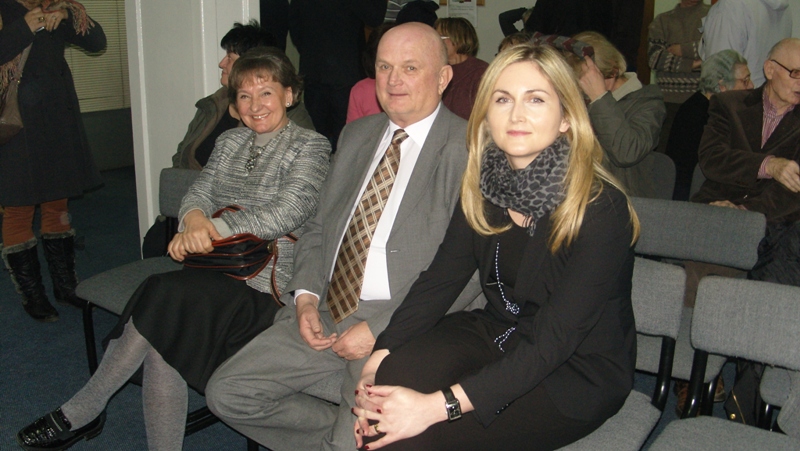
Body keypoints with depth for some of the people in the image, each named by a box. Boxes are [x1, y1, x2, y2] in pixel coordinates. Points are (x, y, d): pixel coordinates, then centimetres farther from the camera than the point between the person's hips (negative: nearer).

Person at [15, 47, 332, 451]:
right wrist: (194, 218, -13)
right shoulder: (229, 141, 20)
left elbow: (288, 213, -13)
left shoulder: (310, 146, 0)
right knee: (162, 345, -23)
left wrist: (214, 228, -16)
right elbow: (198, 192, 11)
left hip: (264, 282, -5)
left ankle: (83, 411, -7)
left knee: (165, 296, -26)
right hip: (215, 270, 5)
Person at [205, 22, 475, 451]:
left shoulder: (467, 147, -9)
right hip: (325, 311, 7)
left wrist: (380, 330, -17)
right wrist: (306, 295, 0)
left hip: (399, 325, -6)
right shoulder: (356, 134, 14)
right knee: (226, 393, 0)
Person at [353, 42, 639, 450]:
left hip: (580, 372, -5)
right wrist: (376, 364, -17)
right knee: (394, 376, -21)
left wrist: (438, 405, -32)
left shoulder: (600, 208, -23)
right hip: (499, 333, 5)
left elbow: (553, 343, -27)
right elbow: (439, 280, -4)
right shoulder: (483, 186, -4)